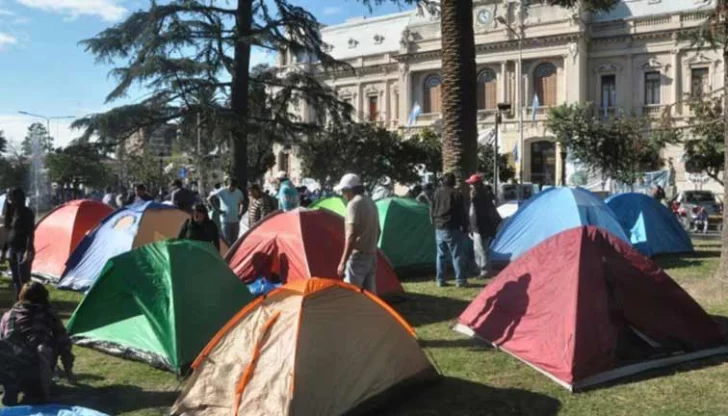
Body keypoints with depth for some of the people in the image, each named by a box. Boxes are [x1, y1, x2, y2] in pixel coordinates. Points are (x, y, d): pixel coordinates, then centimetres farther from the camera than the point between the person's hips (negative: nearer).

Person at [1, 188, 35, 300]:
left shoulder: (27, 213, -11)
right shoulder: (11, 213, 12)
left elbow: (30, 234, -16)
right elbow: (8, 233, 17)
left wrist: (28, 251, -22)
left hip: (23, 250, -8)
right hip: (12, 249, 8)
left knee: (24, 279, -9)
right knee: (16, 279, 10)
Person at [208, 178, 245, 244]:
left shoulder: (238, 192, 5)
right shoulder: (222, 191, -8)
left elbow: (242, 202, 23)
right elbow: (209, 199, -8)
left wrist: (240, 213, 10)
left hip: (236, 221, 4)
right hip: (226, 221, -4)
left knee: (234, 241, 12)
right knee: (226, 241, -4)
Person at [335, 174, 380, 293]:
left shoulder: (354, 204, -15)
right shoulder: (371, 203, 13)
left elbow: (351, 236, -21)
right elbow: (378, 231, 21)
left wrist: (343, 261, -20)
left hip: (357, 256, -9)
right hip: (372, 255, 9)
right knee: (370, 293, 13)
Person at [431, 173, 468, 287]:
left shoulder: (436, 193, 5)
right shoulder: (456, 194, -10)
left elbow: (432, 211, 12)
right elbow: (461, 213, -8)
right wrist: (464, 228, -1)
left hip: (439, 229, 5)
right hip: (452, 229, -5)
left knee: (441, 255, 11)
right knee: (457, 255, 0)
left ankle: (440, 280, 12)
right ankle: (460, 280, 0)